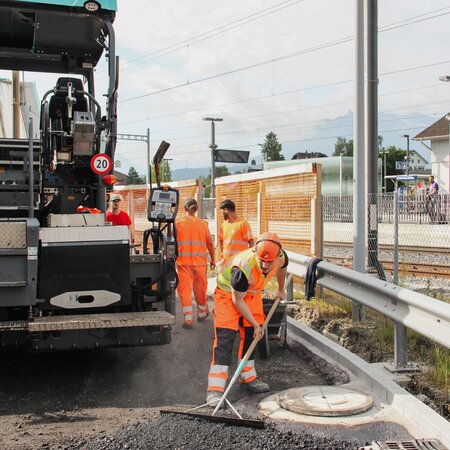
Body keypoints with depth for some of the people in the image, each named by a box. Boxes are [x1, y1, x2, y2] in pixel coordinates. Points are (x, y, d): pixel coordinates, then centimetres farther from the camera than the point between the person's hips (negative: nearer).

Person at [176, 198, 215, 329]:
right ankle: (202, 314, 35)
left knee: (184, 289, 1)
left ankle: (188, 319, -5)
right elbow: (210, 243, 7)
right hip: (200, 262, 2)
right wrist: (212, 259, 19)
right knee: (200, 288, 17)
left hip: (183, 261, -2)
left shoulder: (178, 223, -2)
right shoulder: (203, 223, 3)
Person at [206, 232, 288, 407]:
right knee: (225, 338, -15)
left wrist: (281, 290, 23)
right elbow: (237, 301, -25)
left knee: (251, 335, 11)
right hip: (228, 292, -6)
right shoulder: (243, 269, -40)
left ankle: (248, 377, 28)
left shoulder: (281, 257, -23)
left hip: (252, 292, 6)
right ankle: (215, 389, -17)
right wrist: (255, 324, -16)